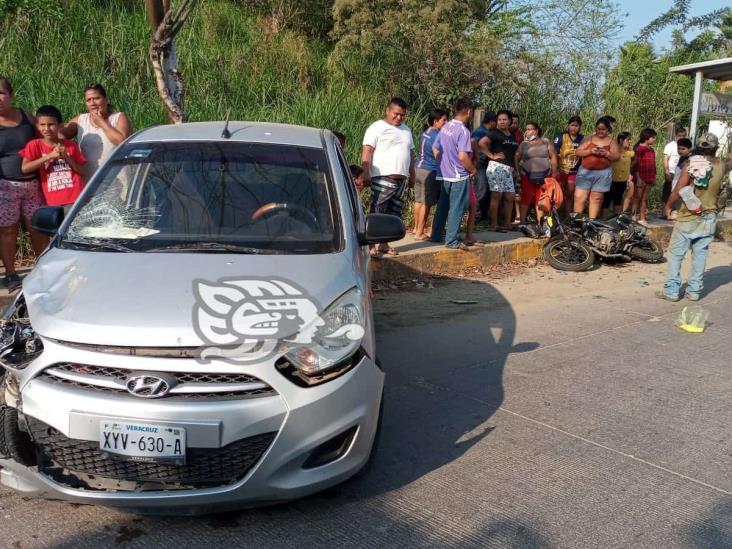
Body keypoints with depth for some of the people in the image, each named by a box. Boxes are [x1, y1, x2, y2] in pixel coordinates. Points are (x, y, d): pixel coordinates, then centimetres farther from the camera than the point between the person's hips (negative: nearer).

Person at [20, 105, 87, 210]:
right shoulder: (34, 145, 5)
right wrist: (50, 156, -12)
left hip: (76, 198, 0)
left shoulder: (71, 145, 8)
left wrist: (67, 158, -7)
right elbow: (25, 168, -10)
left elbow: (82, 172, 7)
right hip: (54, 202, 0)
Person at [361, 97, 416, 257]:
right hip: (383, 178, -7)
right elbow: (367, 152, -10)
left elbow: (410, 154, 26)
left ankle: (384, 244, 16)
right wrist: (366, 174, -19)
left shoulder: (406, 130, 19)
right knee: (377, 213, -8)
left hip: (401, 179, 7)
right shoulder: (377, 128, -3)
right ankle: (371, 246, -6)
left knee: (393, 214, 9)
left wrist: (412, 175, 21)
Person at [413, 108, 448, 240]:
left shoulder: (426, 132, 11)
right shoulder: (436, 135, -17)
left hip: (419, 169, 9)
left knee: (419, 200, 18)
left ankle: (416, 228, 29)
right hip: (430, 172, -9)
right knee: (426, 203, -2)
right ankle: (419, 233, 2)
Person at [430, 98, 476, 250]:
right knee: (456, 209, -1)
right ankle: (452, 240, 3)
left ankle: (436, 236, 22)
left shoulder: (445, 127, 7)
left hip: (445, 175, 8)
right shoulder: (463, 131, -17)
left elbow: (436, 150, 14)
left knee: (442, 207, 15)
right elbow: (463, 156, -24)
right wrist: (473, 170, -9)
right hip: (459, 176, -7)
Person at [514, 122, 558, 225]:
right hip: (528, 176, 0)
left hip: (544, 176, 0)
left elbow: (553, 157, 6)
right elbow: (516, 159, 7)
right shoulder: (523, 144, 8)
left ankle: (540, 223, 8)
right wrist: (518, 171, -4)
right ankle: (522, 223, 0)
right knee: (526, 199, -4)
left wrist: (554, 173, 1)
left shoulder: (545, 142, 6)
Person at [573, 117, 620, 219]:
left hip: (603, 173, 0)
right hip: (585, 172, 0)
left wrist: (606, 154, -16)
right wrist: (590, 151, -16)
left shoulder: (611, 142, 7)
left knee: (596, 198, 3)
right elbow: (577, 152, -1)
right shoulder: (588, 139, 6)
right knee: (579, 197, -5)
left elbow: (617, 156, 2)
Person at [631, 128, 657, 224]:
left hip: (649, 178, 7)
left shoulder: (651, 150, 12)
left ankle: (642, 218, 13)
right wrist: (638, 178, -17)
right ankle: (634, 217, 7)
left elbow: (653, 165, 16)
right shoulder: (639, 149, -9)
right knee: (637, 198, 1)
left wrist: (654, 177, 14)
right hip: (640, 178, -7)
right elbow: (636, 165, -13)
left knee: (644, 199, 9)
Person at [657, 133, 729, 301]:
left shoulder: (691, 165, -13)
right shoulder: (721, 167, -1)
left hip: (689, 217, -4)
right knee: (700, 254, 10)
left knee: (675, 253, 2)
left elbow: (678, 191, -14)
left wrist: (668, 206, -1)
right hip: (709, 217, 4)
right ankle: (694, 291, 13)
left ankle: (671, 291, 2)